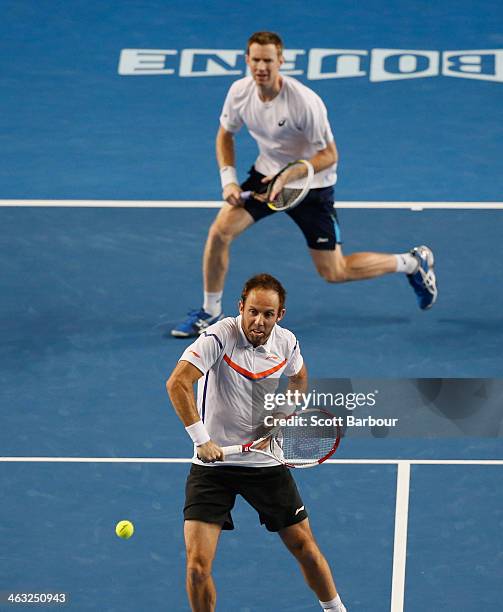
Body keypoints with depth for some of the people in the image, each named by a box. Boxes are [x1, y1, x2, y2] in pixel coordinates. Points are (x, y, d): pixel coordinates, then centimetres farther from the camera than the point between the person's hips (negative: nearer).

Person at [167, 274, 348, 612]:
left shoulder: (286, 342, -2)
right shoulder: (220, 336, -19)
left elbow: (299, 377, 23)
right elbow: (178, 383, -29)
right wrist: (202, 440, -32)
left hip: (267, 464, 4)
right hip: (214, 464, -4)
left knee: (306, 548, 10)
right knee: (197, 565, -12)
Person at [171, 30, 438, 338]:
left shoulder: (304, 101, -29)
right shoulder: (240, 91, -14)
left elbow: (329, 155, -21)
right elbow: (226, 134, 6)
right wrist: (229, 180, -7)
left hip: (312, 185, -5)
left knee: (334, 273, 0)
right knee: (220, 231, -14)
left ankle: (413, 262, 21)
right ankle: (210, 313, 5)